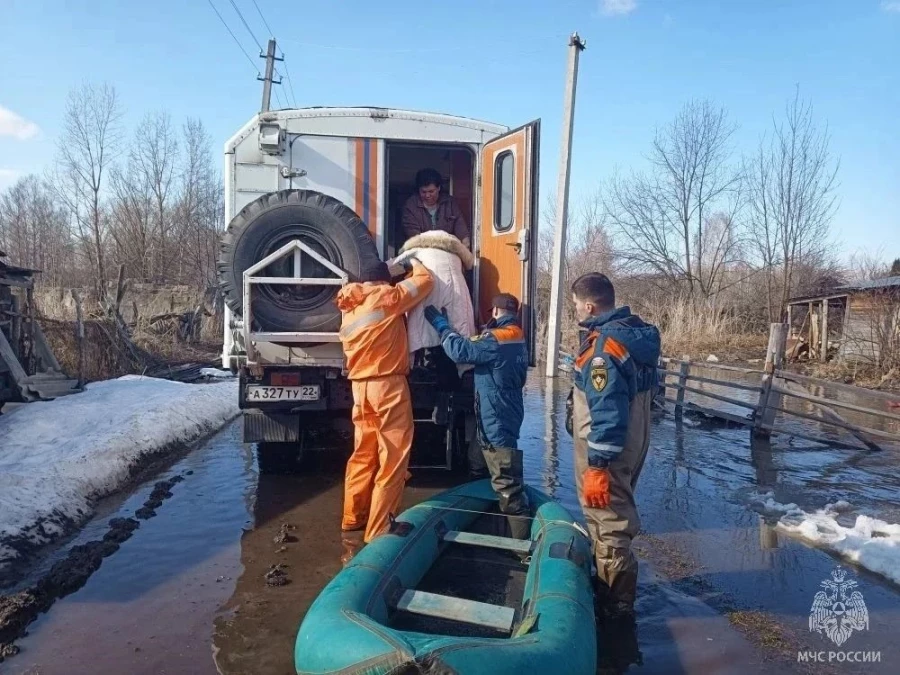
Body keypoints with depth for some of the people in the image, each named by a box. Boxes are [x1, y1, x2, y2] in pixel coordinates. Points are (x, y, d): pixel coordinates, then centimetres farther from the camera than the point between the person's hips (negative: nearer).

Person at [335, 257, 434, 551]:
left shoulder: (349, 308, 14)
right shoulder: (385, 296, -6)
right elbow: (425, 282, -3)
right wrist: (413, 263, 18)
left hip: (360, 385, 8)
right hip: (388, 384, -8)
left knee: (363, 455, 18)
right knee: (392, 459, -2)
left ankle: (353, 517, 27)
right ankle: (378, 530, 0)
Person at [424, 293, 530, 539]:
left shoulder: (497, 339, -19)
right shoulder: (518, 339, 12)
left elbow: (461, 350, -27)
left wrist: (438, 321, -15)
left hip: (496, 421, -10)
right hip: (507, 416, 10)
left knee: (507, 485, -8)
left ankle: (522, 541, -4)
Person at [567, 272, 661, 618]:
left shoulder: (605, 346, -24)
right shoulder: (637, 331, 6)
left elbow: (607, 412, -28)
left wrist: (597, 466, -25)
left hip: (607, 450, -10)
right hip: (633, 443, 10)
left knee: (608, 524, 3)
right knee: (615, 516, 22)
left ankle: (615, 604, 17)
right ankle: (611, 590, 38)